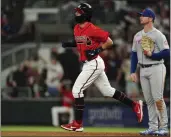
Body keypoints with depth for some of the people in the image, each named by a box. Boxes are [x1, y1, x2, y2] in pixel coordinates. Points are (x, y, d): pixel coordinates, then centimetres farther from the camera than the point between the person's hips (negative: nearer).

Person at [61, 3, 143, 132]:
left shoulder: (92, 29, -18)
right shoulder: (77, 28, 8)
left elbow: (109, 42, -12)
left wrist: (97, 50, -22)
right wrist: (70, 44, 6)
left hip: (94, 64, -9)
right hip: (87, 64, 9)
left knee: (77, 90, -10)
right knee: (107, 91, 15)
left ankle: (78, 124, -5)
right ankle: (135, 105, 25)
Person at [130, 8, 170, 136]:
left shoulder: (158, 35, -7)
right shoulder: (138, 36, 13)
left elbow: (167, 53, -12)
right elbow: (134, 54, 17)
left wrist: (151, 55, -21)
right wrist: (133, 71, 10)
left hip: (156, 68, -7)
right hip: (143, 70, 7)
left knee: (158, 99, -10)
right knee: (149, 100, 6)